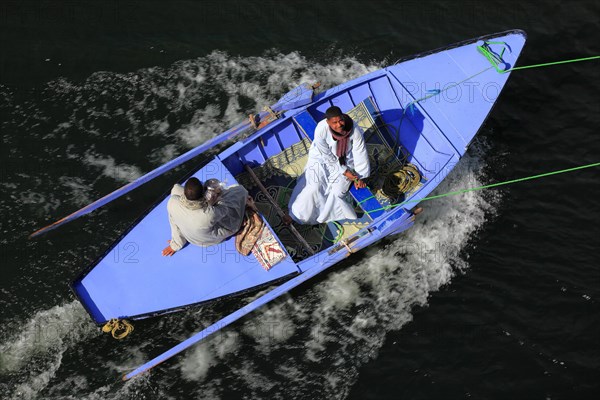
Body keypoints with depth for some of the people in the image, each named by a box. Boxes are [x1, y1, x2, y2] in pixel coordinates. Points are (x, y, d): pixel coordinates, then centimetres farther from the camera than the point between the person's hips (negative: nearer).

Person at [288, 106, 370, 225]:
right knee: (315, 188, -11)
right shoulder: (320, 130, -33)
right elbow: (327, 156, -20)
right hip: (323, 158, 0)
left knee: (337, 192, -13)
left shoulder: (354, 129, -31)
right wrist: (344, 171, -18)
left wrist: (359, 177, -10)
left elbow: (360, 153, -17)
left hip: (345, 160, 1)